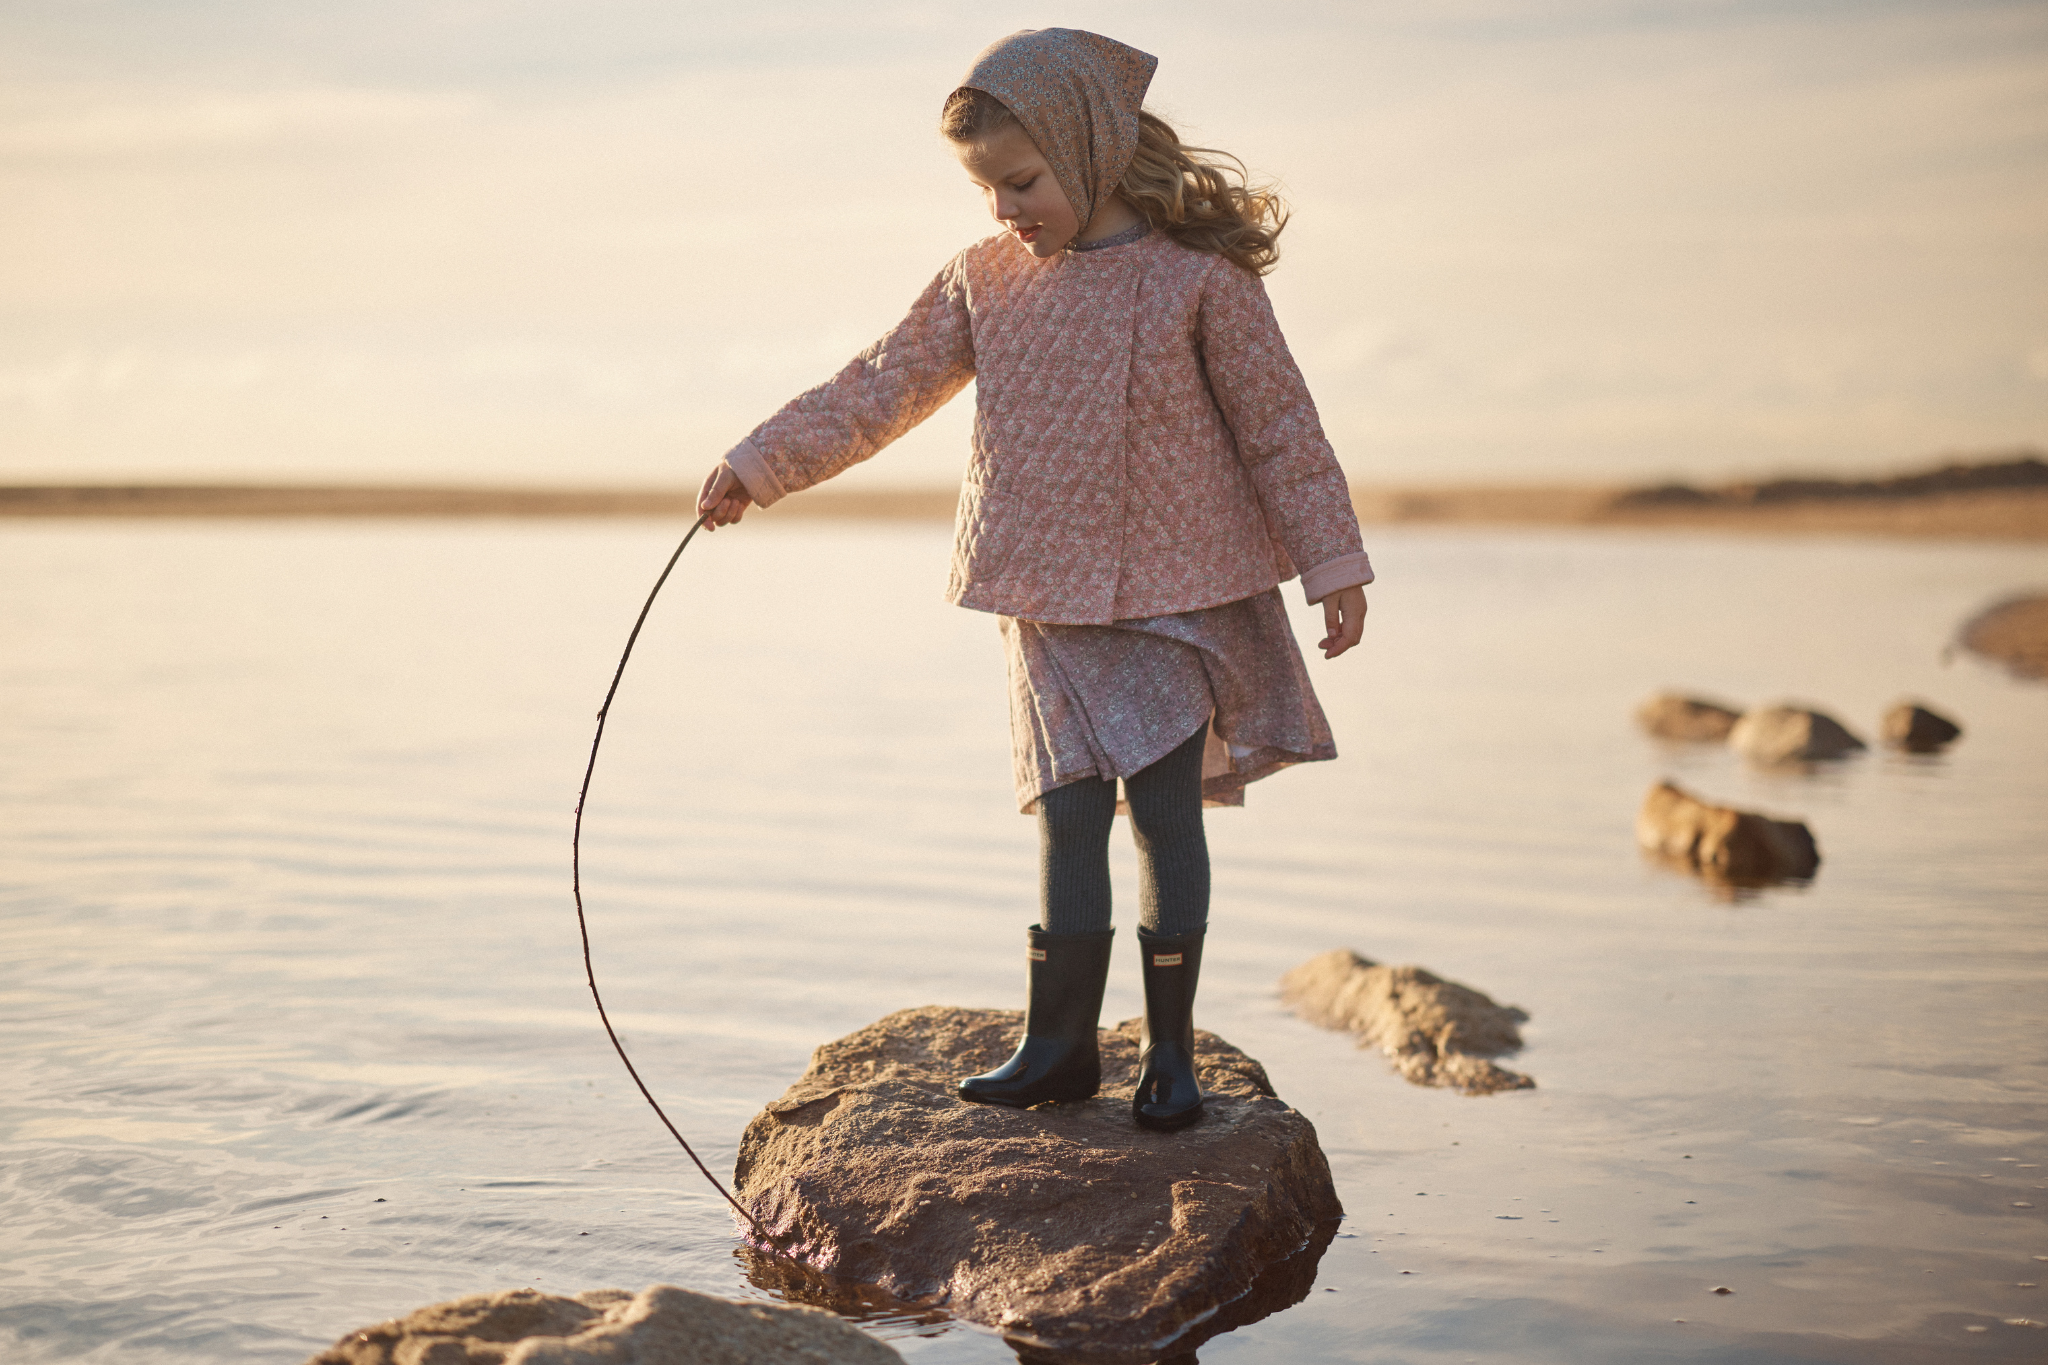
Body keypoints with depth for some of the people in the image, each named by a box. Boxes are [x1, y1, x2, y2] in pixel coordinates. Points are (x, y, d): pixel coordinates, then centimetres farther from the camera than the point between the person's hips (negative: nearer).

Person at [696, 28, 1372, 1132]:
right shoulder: (985, 281, 5)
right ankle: (1058, 1044, 14)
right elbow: (881, 388, 8)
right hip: (1050, 607, 4)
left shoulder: (1196, 279, -8)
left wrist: (1331, 565, -3)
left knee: (1164, 813, -2)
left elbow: (1279, 426, -3)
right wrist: (761, 463, 2)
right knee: (1068, 817, 5)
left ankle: (1168, 1050, 10)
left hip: (1179, 596, -3)